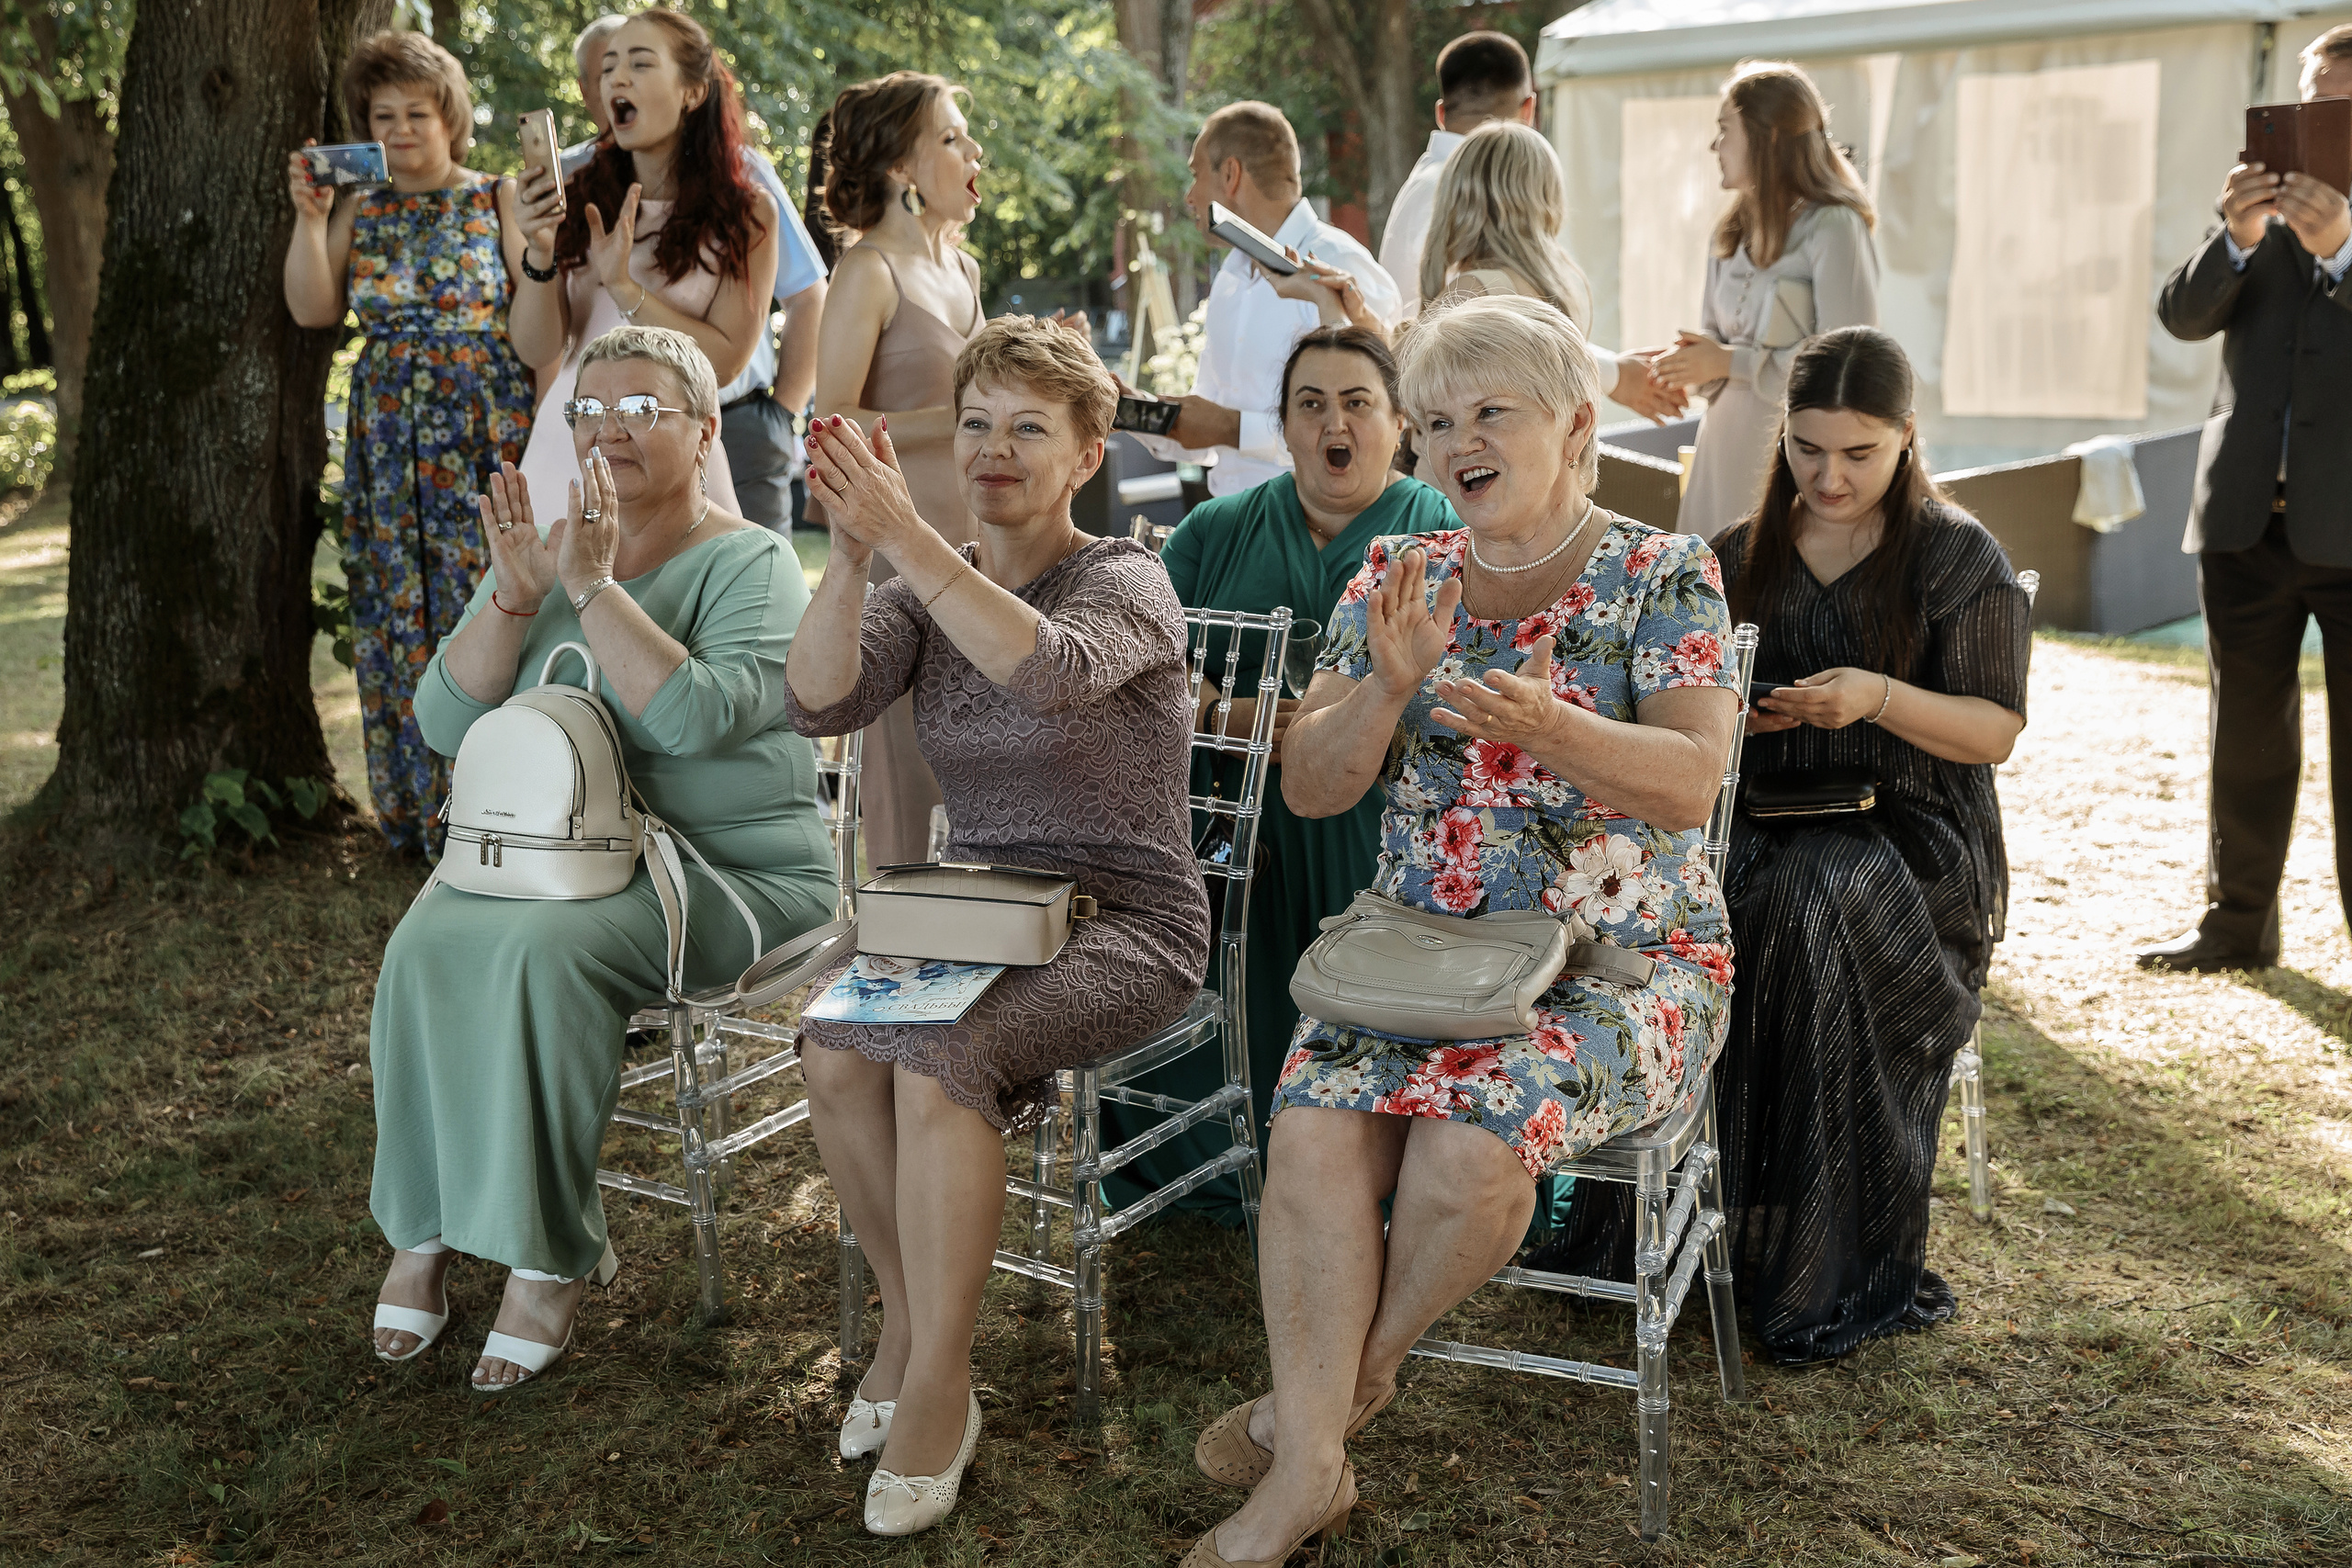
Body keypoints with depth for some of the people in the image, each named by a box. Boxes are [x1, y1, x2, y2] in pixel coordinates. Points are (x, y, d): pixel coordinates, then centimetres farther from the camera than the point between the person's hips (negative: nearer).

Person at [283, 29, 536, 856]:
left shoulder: (499, 201, 3)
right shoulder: (359, 213, 14)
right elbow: (314, 310, 3)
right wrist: (310, 217, -5)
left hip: (488, 430, -4)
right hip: (389, 437, 4)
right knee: (400, 609, 4)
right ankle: (420, 809, 14)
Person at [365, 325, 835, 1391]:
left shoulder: (751, 566, -6)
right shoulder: (543, 552, 11)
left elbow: (698, 715, -25)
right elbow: (446, 723, 1)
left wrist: (592, 587, -23)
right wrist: (515, 594, -13)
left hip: (726, 869, -5)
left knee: (543, 949, -32)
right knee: (425, 946, -24)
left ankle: (549, 1256, -18)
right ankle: (422, 1232, -8)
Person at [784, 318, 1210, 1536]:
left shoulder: (1126, 582, -6)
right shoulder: (929, 588, 10)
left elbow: (1053, 671, -31)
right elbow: (819, 705, -8)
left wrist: (905, 539, -37)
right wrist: (850, 551, -22)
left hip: (1121, 923, -5)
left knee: (935, 1060, -31)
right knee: (834, 1051, -24)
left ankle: (937, 1390, -16)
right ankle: (907, 1321, -2)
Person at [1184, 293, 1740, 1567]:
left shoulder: (1661, 577, -2)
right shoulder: (1396, 576, 8)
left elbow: (1691, 785, -14)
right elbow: (1309, 787, 4)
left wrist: (1546, 728, -31)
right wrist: (1388, 687, -16)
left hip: (1618, 963, -3)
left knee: (1467, 1139, -29)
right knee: (1312, 1128, -24)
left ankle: (1360, 1366, 1)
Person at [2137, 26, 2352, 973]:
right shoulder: (2262, 202, 11)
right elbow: (2184, 315, 0)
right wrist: (2239, 237, -18)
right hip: (2249, 515, 3)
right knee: (2247, 735, 12)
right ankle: (2239, 922, 23)